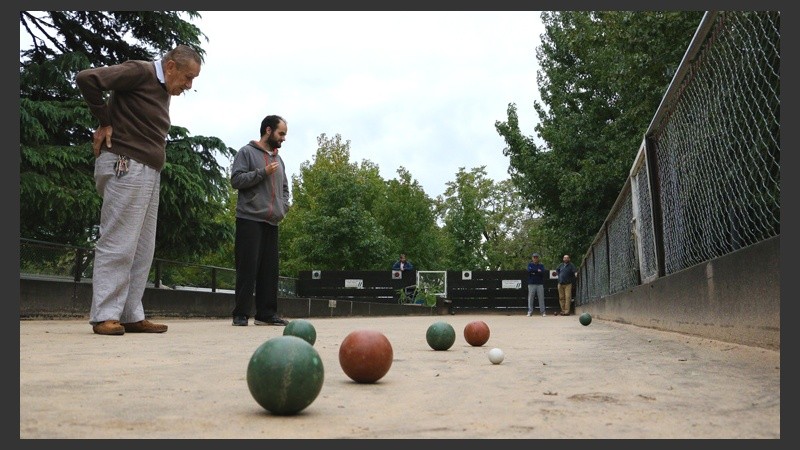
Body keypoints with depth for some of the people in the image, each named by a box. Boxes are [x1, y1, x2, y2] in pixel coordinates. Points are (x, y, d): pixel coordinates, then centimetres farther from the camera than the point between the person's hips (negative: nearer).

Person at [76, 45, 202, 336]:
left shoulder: (164, 92, 21)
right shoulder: (139, 72, -5)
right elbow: (86, 79, -14)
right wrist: (104, 123, -8)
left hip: (149, 172, 9)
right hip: (125, 167, -9)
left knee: (142, 250, 6)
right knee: (117, 244, -8)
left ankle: (131, 316, 10)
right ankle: (105, 316, -3)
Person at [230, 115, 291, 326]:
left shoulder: (278, 159, 21)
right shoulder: (246, 152, 2)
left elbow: (284, 187, 27)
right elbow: (236, 179, -9)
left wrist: (283, 206, 10)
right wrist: (263, 172, -13)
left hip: (272, 222, 7)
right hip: (250, 219, -7)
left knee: (270, 269, 5)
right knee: (248, 268, -8)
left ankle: (266, 313, 11)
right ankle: (241, 314, -2)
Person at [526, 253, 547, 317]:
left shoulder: (541, 265, 11)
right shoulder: (530, 264, 9)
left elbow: (543, 272, -7)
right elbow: (529, 270, -12)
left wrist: (534, 272, -10)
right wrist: (537, 271, -9)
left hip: (540, 284, 1)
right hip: (531, 284, -1)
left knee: (541, 298, -1)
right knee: (530, 298, -2)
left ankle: (543, 312, 3)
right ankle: (530, 312, 2)